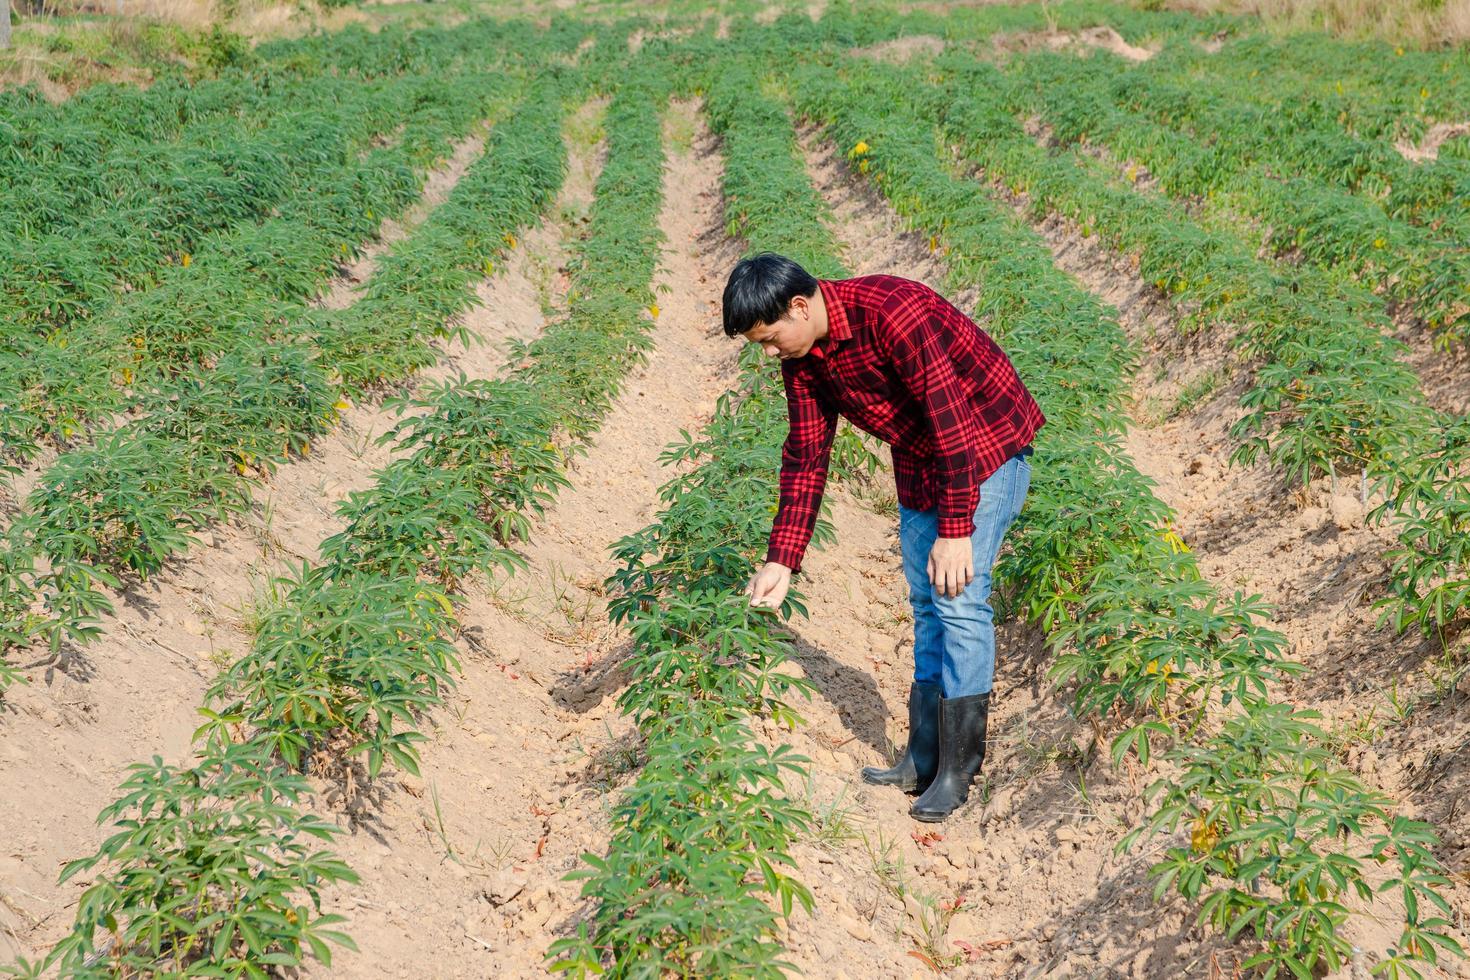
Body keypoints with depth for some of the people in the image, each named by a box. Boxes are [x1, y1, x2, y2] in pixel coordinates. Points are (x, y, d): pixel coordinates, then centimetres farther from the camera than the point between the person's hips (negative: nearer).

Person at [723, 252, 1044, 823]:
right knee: (925, 604, 10)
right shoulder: (802, 354, -5)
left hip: (986, 450, -8)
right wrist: (782, 561, 0)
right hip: (918, 462, 8)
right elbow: (806, 454, 3)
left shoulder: (893, 314, -31)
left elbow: (953, 421, -31)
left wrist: (956, 531, -30)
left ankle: (957, 772, -4)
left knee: (959, 601, -12)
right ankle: (924, 761, 18)